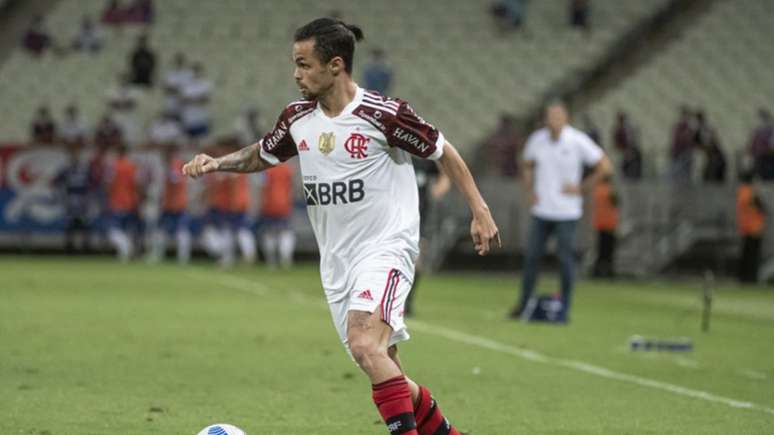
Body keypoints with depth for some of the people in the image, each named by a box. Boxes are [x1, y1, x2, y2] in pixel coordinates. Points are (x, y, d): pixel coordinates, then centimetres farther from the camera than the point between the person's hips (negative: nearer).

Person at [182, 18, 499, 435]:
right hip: (336, 261, 7)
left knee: (365, 345, -29)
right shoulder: (297, 118, 4)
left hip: (385, 249, -7)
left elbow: (443, 152, -2)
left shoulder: (382, 114, -14)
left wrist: (479, 211, -3)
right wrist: (217, 162, 4)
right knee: (386, 375, 8)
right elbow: (262, 154, 22)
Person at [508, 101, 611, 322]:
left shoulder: (578, 142, -8)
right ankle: (523, 304, 13)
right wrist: (529, 190, 9)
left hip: (567, 211, -4)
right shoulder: (537, 140, 4)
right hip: (541, 210, 4)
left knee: (566, 259, -3)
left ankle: (565, 309, 6)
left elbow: (604, 167, -4)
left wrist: (581, 188, -6)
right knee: (532, 256, 4)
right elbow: (528, 166, 22)